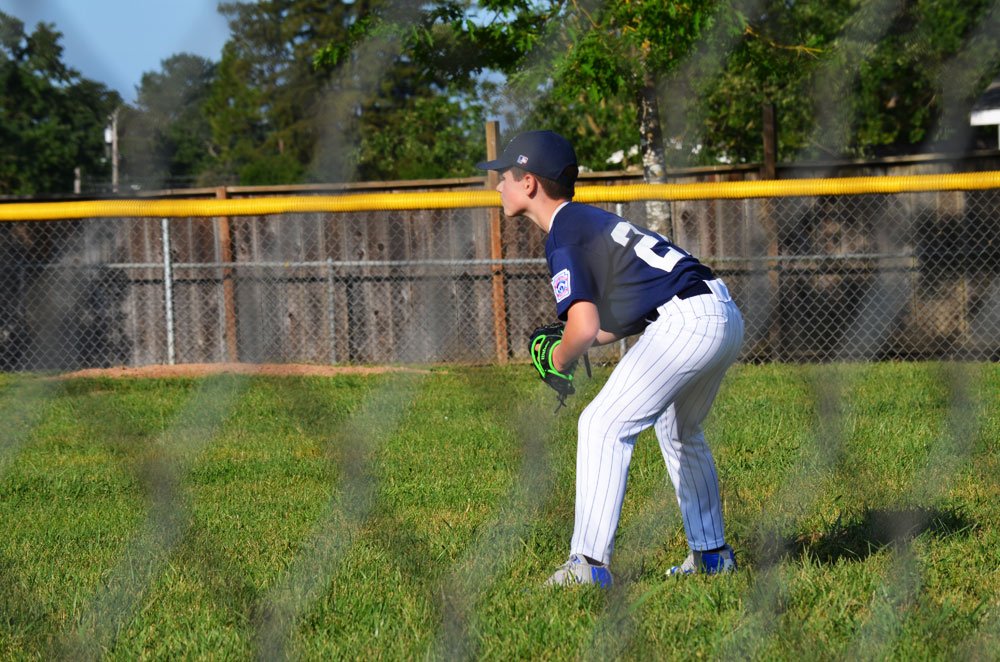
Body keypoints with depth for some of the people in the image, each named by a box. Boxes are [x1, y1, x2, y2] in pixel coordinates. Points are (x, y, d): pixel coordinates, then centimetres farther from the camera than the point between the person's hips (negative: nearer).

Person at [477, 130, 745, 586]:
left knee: (604, 425, -9)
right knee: (677, 429, 28)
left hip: (686, 321, -10)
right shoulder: (590, 220, 23)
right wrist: (567, 344, 21)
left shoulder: (562, 237, -7)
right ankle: (711, 553, 33)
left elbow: (584, 327, -17)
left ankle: (590, 563, -15)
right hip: (725, 316, 10)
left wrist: (561, 358, 3)